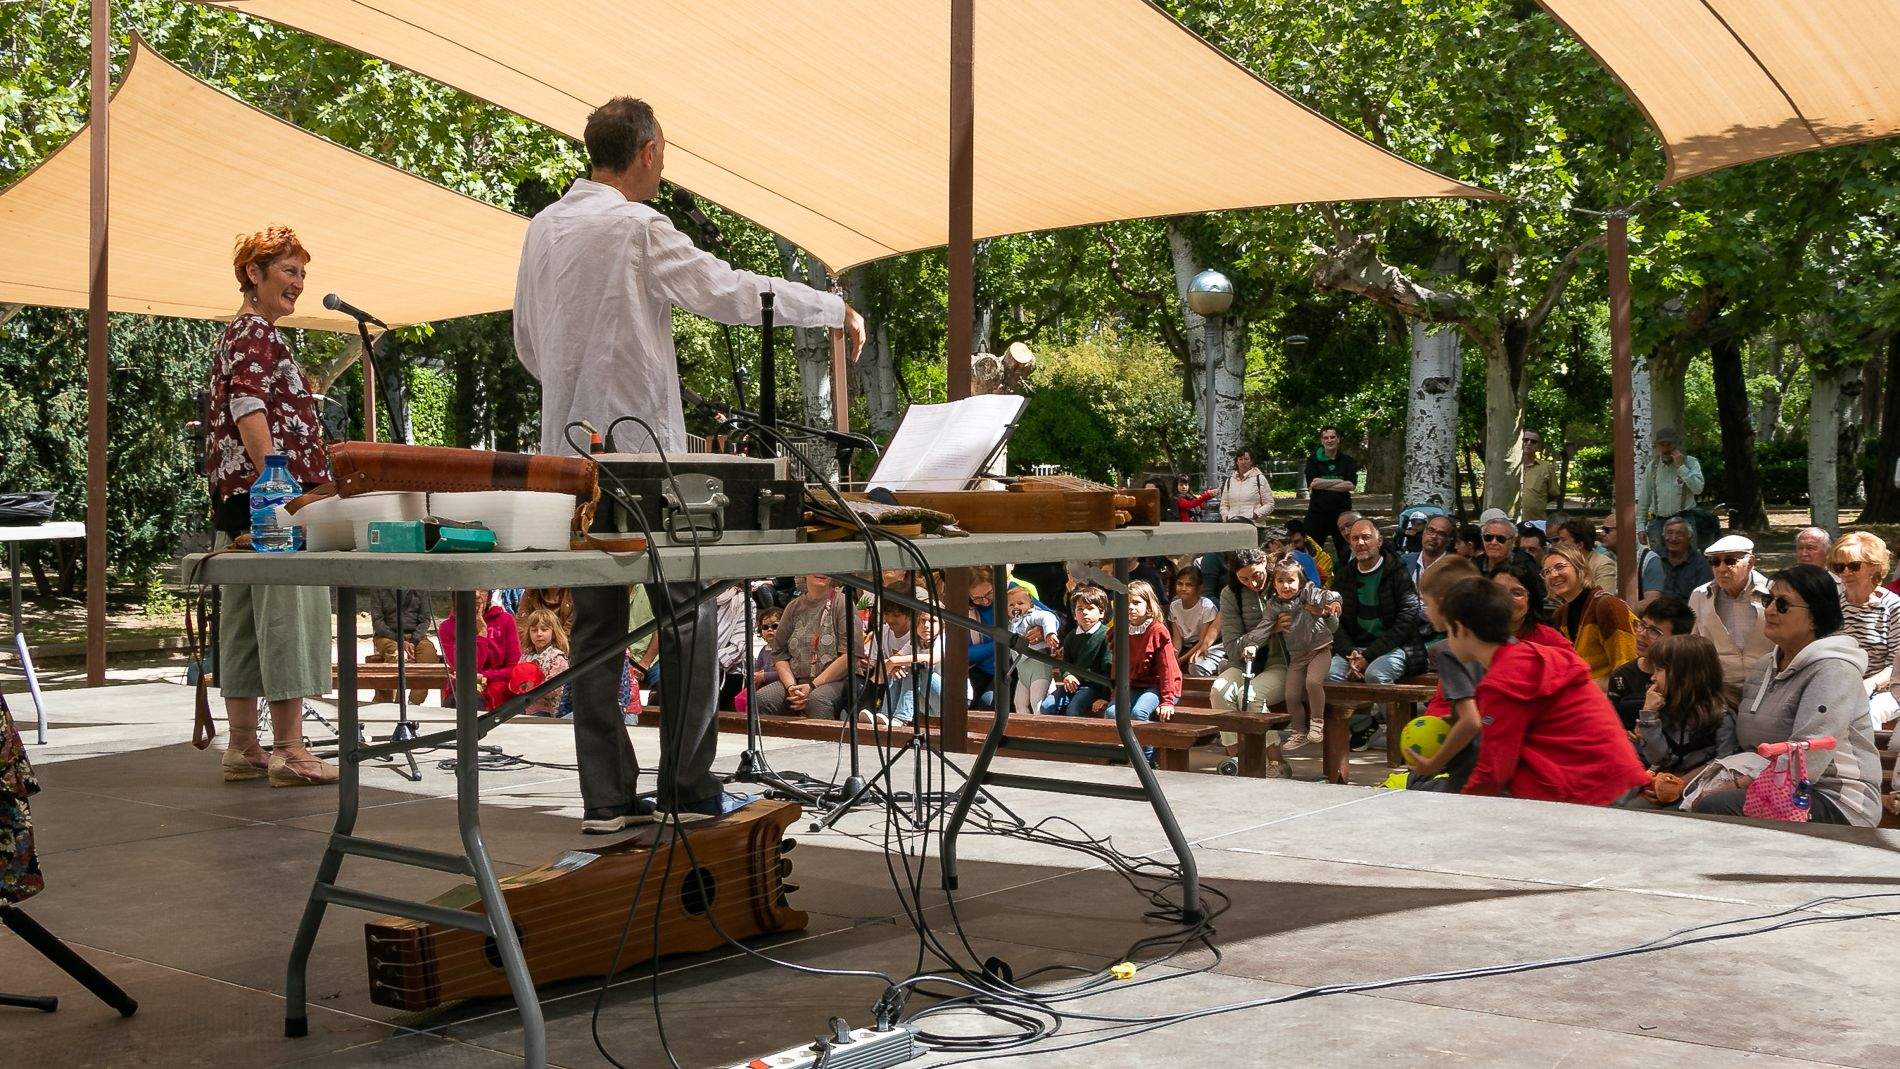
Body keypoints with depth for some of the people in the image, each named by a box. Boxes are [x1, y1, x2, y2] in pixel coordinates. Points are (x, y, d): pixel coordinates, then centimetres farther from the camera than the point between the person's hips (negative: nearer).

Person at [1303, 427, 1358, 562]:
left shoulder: (1347, 461, 8)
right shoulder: (1313, 460, 5)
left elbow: (1351, 485, -6)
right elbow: (1313, 483, -10)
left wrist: (1323, 484, -9)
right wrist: (1339, 481, -8)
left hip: (1342, 510, 1)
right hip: (1318, 510, -1)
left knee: (1346, 552, 4)